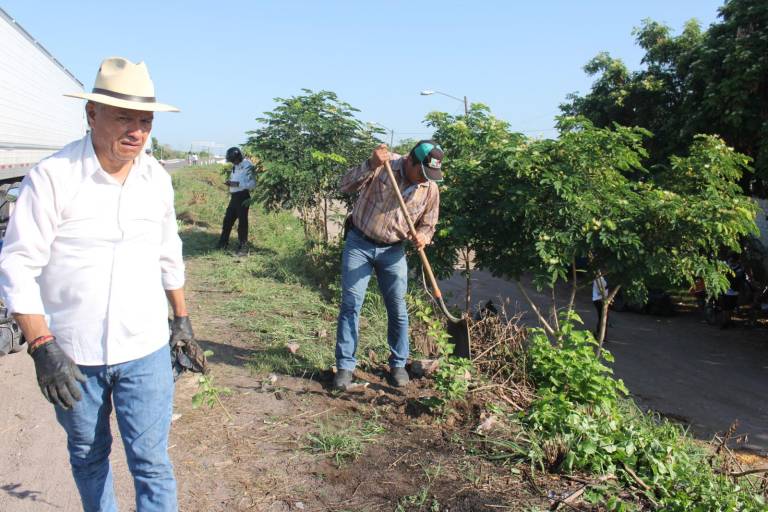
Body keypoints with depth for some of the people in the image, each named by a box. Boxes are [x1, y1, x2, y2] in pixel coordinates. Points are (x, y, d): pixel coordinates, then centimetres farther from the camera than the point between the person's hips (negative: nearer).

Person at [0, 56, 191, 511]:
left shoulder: (158, 178, 2)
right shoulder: (52, 177, -13)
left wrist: (182, 318, 16)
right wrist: (42, 346, -19)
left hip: (145, 351, 2)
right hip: (71, 354, -2)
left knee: (152, 462, 4)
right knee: (88, 456, 18)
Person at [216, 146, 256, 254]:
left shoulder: (247, 166, -13)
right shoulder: (235, 166, 14)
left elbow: (252, 185, -19)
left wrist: (236, 184, -23)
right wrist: (230, 183, 4)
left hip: (243, 197, -8)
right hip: (234, 197, 8)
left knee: (242, 222, -1)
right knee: (228, 219, 12)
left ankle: (242, 246, 8)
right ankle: (223, 243, 24)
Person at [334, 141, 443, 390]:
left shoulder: (431, 189, -7)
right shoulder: (384, 165, -15)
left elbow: (428, 225, 4)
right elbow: (346, 186, -19)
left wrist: (422, 237, -19)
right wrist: (370, 165, -34)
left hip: (392, 251, 2)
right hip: (359, 244, -2)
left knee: (398, 309, 5)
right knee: (350, 304, -3)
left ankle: (398, 364, 22)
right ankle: (345, 366, 6)